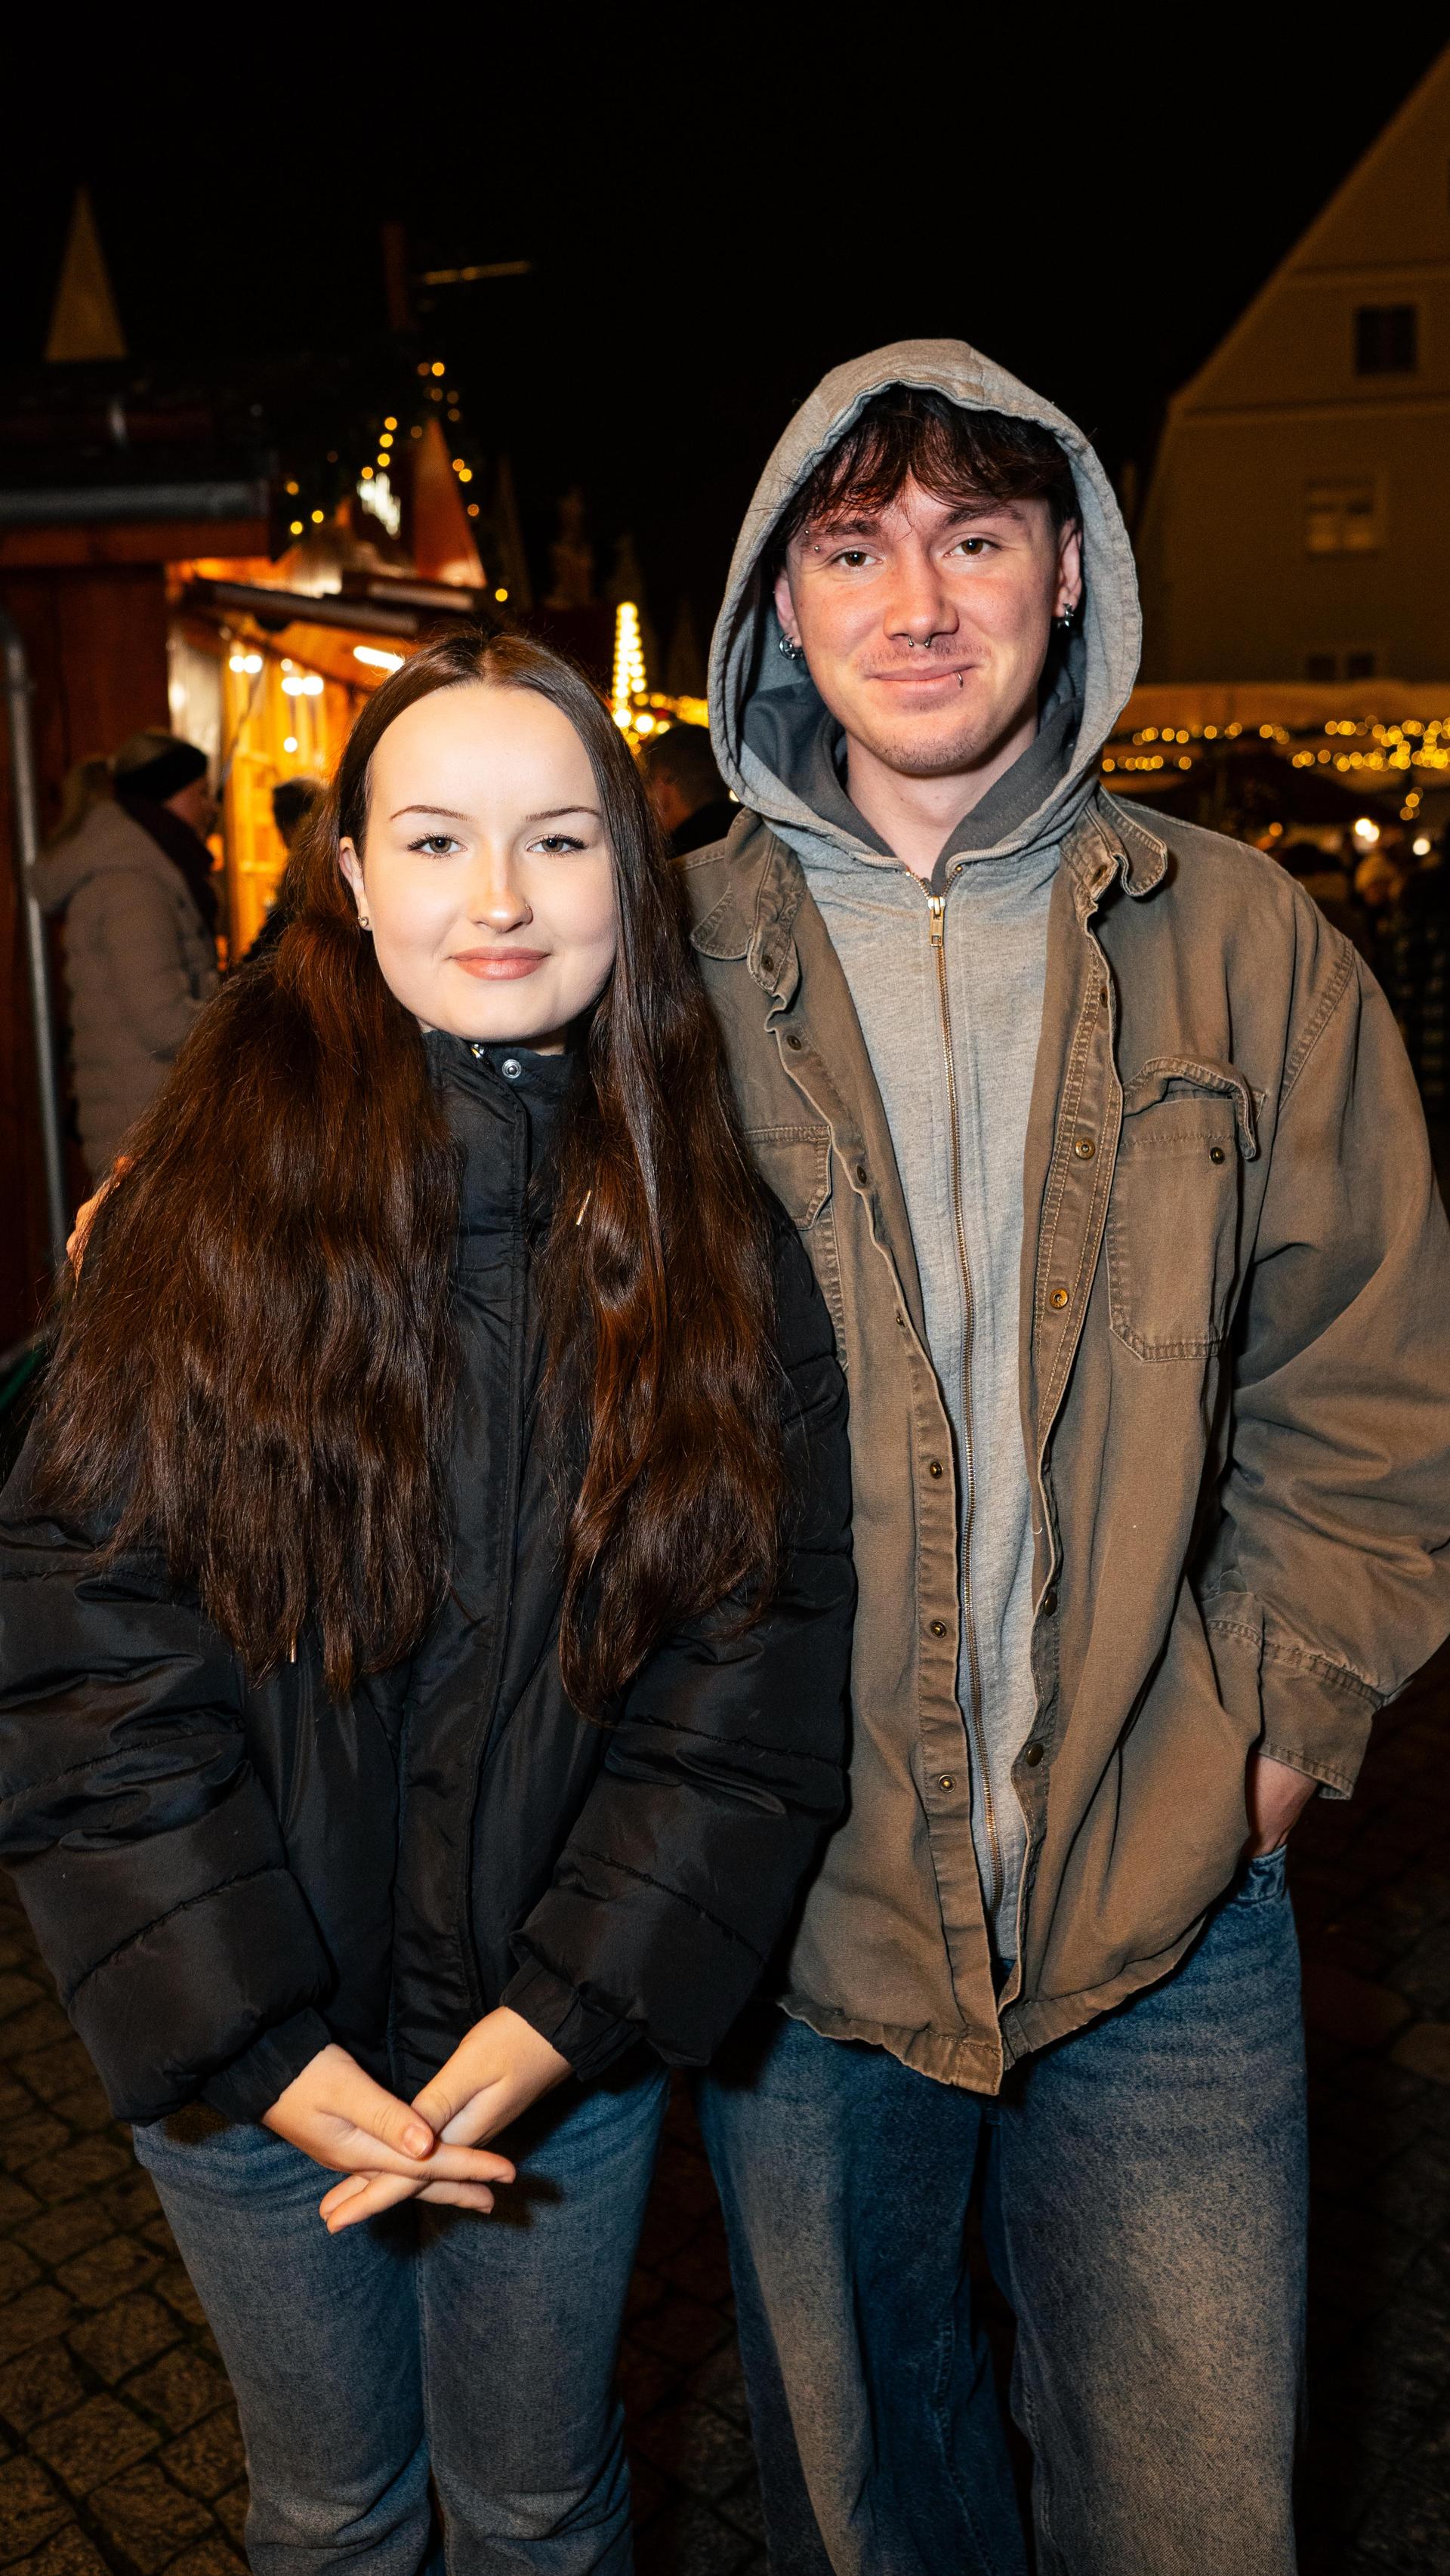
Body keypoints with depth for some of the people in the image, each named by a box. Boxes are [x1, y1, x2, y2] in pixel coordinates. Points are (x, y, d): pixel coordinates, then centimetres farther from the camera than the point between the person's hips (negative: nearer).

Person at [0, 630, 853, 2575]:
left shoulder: (719, 1240, -7)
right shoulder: (217, 1177, -11)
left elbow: (760, 1659, -8)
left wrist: (567, 2014, -14)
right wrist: (257, 2048, -14)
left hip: (572, 2042, 1)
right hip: (250, 2049, 0)